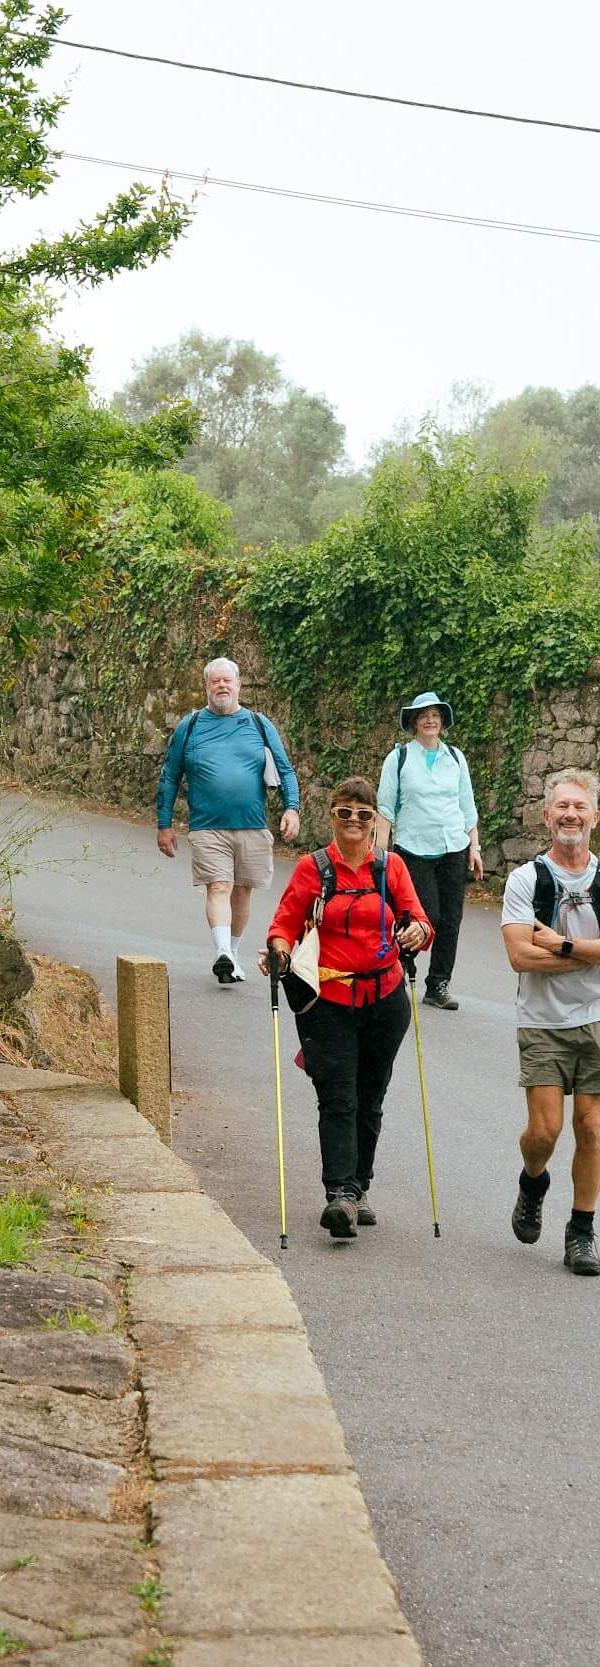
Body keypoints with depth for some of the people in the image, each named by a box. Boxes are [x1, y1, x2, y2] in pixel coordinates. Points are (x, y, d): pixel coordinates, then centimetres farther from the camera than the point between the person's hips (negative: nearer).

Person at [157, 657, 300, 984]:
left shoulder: (260, 725, 8)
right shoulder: (190, 726, 6)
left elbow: (285, 770, 9)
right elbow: (169, 778, 11)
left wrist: (291, 808, -6)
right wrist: (164, 825, 8)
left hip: (253, 827, 2)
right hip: (207, 828, -2)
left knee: (242, 891, 9)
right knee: (218, 887, -16)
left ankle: (233, 954, 24)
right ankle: (223, 954, -29)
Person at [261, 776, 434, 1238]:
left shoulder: (392, 867, 6)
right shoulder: (312, 868, 1)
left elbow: (418, 920, 3)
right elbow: (286, 921, 1)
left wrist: (418, 931, -20)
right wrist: (279, 948, -20)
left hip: (384, 1000, 3)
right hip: (328, 1004, -3)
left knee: (369, 1100, 13)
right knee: (338, 1099, -12)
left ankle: (359, 1189, 26)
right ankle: (340, 1195, -20)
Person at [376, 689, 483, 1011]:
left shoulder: (455, 758, 11)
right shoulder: (399, 758, 1)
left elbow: (468, 807, 16)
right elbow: (385, 807, 0)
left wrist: (474, 847, 10)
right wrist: (381, 851, -6)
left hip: (453, 849, 4)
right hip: (414, 849, -4)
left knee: (450, 919, 1)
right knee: (428, 916, -11)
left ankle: (438, 986, 11)